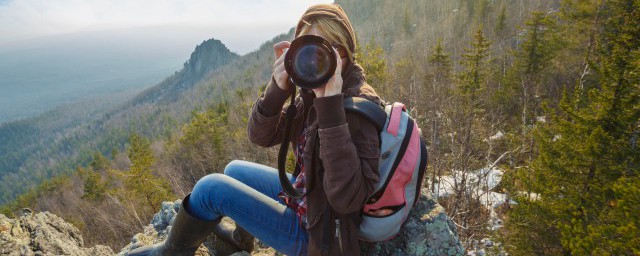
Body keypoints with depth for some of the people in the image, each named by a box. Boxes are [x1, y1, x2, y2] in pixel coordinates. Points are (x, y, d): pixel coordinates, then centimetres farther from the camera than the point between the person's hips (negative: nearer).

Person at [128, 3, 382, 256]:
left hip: (317, 235, -7)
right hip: (303, 195, 8)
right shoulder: (313, 90, -4)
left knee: (211, 187, -10)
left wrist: (331, 105, -40)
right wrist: (278, 88, -24)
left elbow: (346, 198, -38)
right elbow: (260, 136, -5)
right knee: (234, 170, 21)